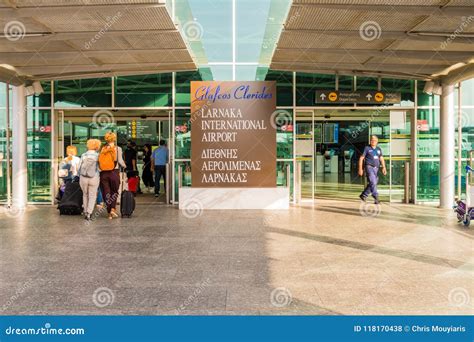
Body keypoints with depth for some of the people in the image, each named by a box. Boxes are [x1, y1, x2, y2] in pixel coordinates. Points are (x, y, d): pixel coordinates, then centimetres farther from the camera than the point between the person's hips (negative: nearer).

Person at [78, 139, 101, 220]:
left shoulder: (83, 155, 1)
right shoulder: (97, 155, -4)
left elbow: (79, 167, 3)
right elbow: (99, 167, -3)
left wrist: (80, 176, 16)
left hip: (83, 178, 2)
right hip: (94, 178, -2)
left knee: (85, 195, 19)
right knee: (92, 196, 6)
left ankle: (85, 212, 26)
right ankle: (89, 213, -7)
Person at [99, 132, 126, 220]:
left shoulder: (102, 149, 5)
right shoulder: (117, 148, -3)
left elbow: (99, 161, 0)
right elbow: (120, 161, -8)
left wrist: (100, 170, 14)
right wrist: (124, 166, 10)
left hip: (103, 173, 2)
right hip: (114, 172, -2)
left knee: (106, 193, 9)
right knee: (114, 192, 15)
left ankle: (109, 213, 11)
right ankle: (113, 209, -2)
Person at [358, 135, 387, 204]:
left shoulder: (379, 149, 13)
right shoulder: (367, 148, -2)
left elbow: (381, 159, 5)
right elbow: (361, 158, -2)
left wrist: (383, 167, -11)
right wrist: (360, 169, -8)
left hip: (376, 168, 6)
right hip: (369, 167, -6)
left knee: (372, 184, 9)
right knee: (373, 182, -17)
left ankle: (363, 195, 25)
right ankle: (376, 198, -17)